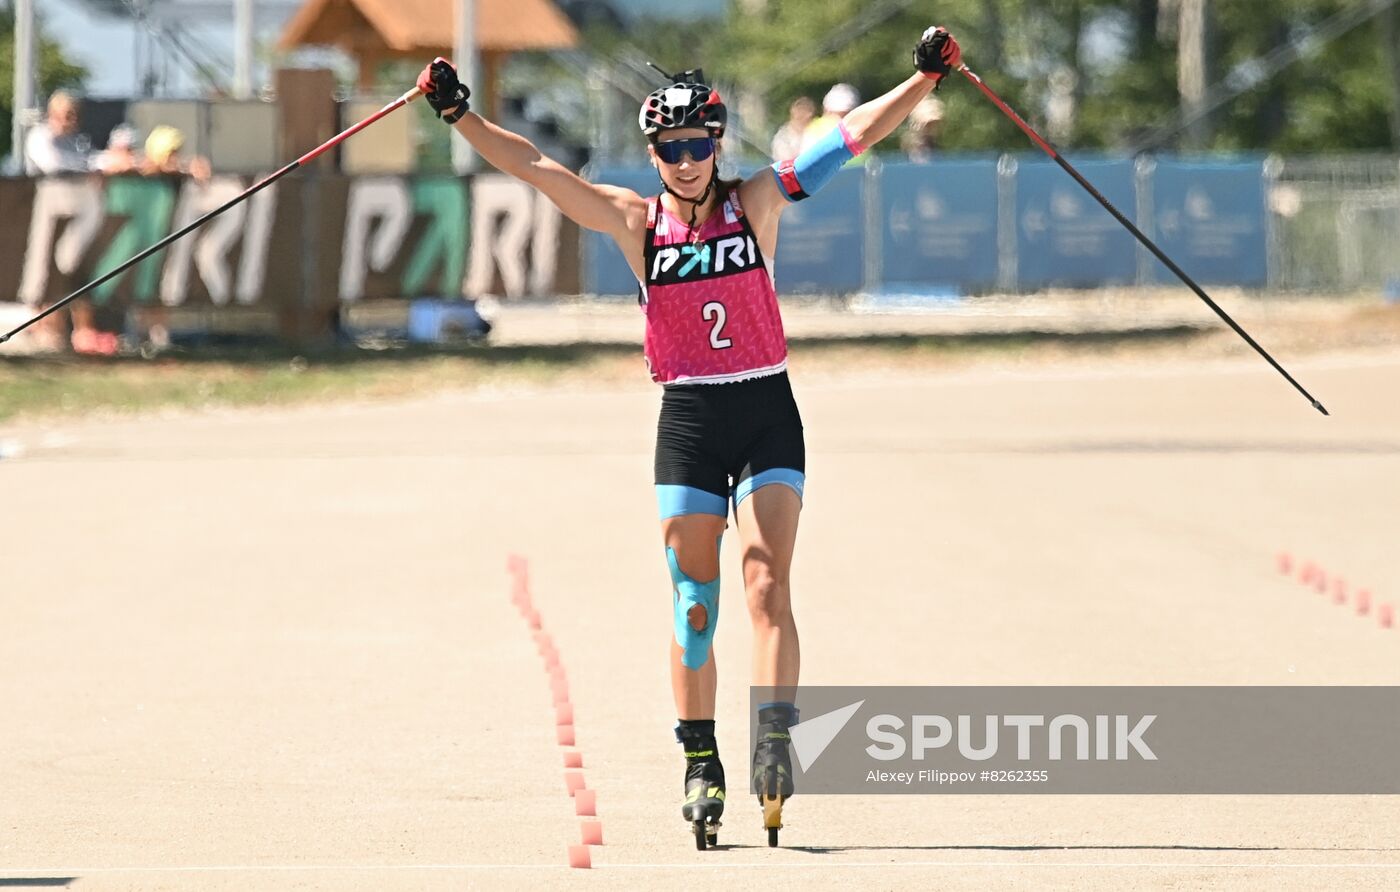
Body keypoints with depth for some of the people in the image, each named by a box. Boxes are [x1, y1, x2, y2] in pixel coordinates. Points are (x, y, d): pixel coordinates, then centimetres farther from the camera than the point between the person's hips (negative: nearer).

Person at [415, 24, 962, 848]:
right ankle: (702, 764, 9)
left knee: (768, 584, -13)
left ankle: (775, 738, -23)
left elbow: (852, 135, -3)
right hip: (689, 418, 1)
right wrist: (460, 114, -8)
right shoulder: (635, 221, 2)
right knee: (694, 600, 1)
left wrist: (926, 78, -10)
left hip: (768, 415, -1)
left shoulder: (756, 203, 1)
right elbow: (535, 168, -1)